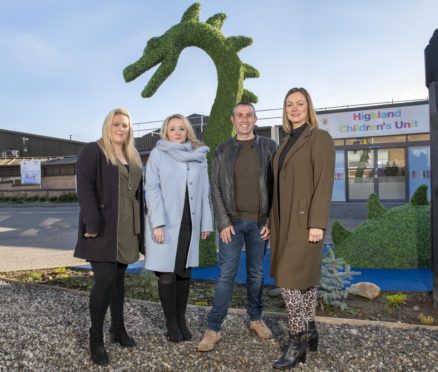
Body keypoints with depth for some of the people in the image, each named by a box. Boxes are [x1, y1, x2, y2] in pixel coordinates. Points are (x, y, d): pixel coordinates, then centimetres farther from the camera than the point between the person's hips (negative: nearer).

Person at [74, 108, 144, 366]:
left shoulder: (134, 157, 16)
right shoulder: (93, 152, -5)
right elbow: (85, 189, -14)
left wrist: (139, 226, 10)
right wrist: (93, 224, -21)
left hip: (126, 229, 6)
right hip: (103, 229, -6)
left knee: (119, 278, 14)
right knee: (105, 280, -9)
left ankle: (118, 328, 28)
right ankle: (96, 338, 8)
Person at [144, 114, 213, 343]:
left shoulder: (199, 156, 10)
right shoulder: (157, 154, 1)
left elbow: (204, 191, 8)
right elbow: (152, 189, -6)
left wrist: (206, 222, 4)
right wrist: (158, 223, -14)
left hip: (189, 223, 3)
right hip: (165, 224, -3)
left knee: (184, 273, 10)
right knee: (167, 275, 1)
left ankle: (182, 320, 23)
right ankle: (171, 324, 16)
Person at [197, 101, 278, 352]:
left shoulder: (269, 147, 5)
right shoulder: (223, 150, 6)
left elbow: (276, 186, 1)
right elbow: (216, 188, 1)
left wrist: (271, 220, -6)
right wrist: (224, 222, -7)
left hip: (259, 222, 1)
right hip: (232, 222, 0)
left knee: (257, 273, 11)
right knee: (226, 275, 0)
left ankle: (256, 319, 28)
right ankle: (213, 329, 9)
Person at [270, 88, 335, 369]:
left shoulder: (320, 138, -8)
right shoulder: (287, 143, 15)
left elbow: (324, 182, -16)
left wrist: (317, 224, -22)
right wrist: (275, 221, 14)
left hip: (305, 220, -8)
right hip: (287, 220, 8)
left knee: (289, 279, -9)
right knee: (304, 278, 13)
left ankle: (297, 341, 5)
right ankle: (309, 332, 25)